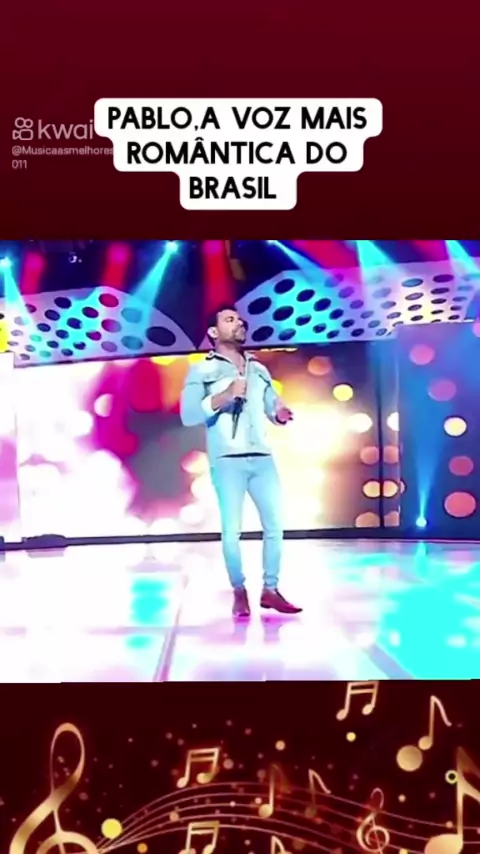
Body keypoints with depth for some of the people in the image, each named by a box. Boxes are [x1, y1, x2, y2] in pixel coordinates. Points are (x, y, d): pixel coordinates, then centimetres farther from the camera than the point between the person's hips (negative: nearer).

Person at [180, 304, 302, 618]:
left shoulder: (259, 369, 19)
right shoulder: (202, 371, 4)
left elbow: (273, 406, 18)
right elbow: (189, 416, -7)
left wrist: (281, 413, -5)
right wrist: (227, 395, -14)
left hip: (263, 458, 5)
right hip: (227, 461, -4)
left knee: (275, 524, 3)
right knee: (232, 529, -2)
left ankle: (271, 589, 16)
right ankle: (239, 592, 15)